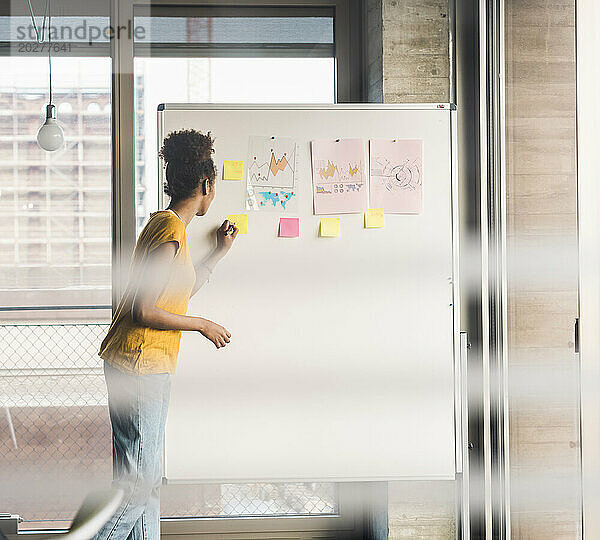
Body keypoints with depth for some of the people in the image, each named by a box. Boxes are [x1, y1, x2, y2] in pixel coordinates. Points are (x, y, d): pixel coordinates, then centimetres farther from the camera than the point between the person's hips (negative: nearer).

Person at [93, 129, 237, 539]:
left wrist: (221, 251, 32)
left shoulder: (164, 225, 14)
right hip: (140, 366, -10)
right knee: (137, 482, -7)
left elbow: (179, 292, 27)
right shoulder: (171, 232, -16)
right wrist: (203, 325, -10)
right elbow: (143, 310, -22)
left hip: (152, 366, 10)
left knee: (146, 477, 14)